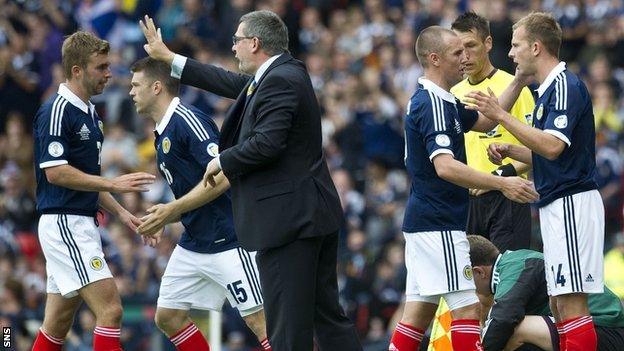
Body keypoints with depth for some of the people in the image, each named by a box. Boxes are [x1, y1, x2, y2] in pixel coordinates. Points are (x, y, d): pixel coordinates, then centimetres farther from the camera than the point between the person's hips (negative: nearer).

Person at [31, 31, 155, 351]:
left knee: (58, 323, 10)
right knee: (110, 309, -15)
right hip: (63, 223, -10)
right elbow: (54, 172, -20)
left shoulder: (89, 114, 17)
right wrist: (113, 184, -20)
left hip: (81, 224, 10)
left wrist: (120, 212, 15)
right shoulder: (56, 111, -13)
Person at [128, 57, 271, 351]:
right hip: (192, 245, 10)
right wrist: (162, 218, 8)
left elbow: (222, 177, -24)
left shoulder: (189, 120, -15)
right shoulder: (163, 133, 15)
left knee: (258, 319, -11)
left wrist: (173, 210, -21)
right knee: (167, 316, 9)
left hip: (226, 238, -10)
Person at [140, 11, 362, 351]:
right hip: (315, 215, 10)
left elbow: (266, 143, -25)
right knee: (328, 315, 12)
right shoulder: (284, 73, 15)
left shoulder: (279, 81, -16)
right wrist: (169, 59, 35)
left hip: (288, 218, -10)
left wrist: (223, 160, -8)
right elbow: (234, 84, 28)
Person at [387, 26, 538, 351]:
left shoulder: (441, 101, 14)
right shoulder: (432, 105, -17)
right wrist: (501, 183, -35)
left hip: (423, 223, 10)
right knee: (467, 308, -8)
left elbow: (483, 122, 24)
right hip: (439, 226, -10)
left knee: (419, 310, 9)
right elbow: (444, 166, -29)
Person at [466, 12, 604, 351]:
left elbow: (553, 147, -25)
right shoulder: (549, 89, 18)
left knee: (571, 301, -12)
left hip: (571, 204, -11)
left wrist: (501, 115, -23)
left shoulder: (566, 87, -13)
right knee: (559, 302, 10)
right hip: (556, 205, 11)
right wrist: (510, 151, 10)